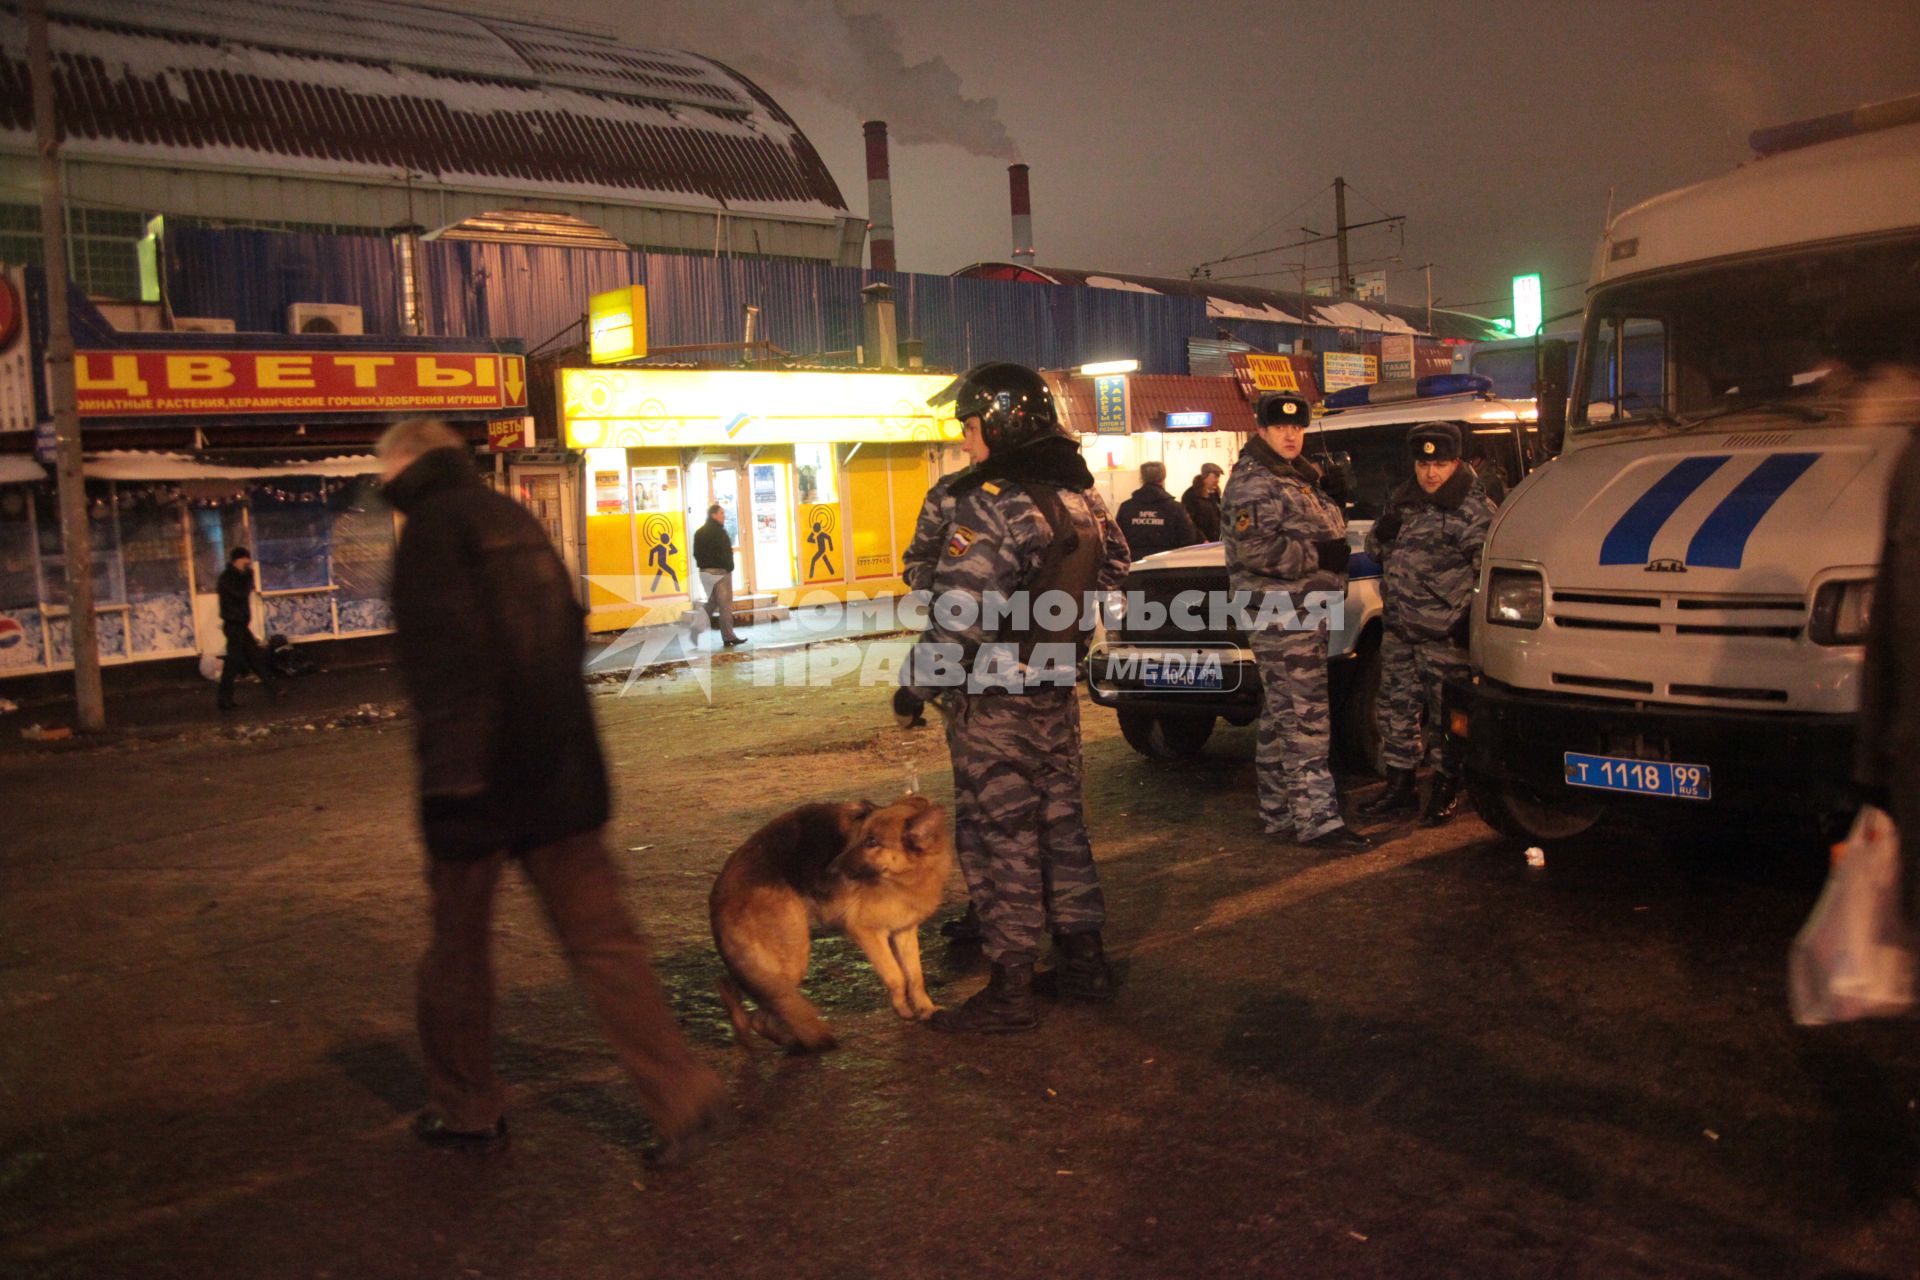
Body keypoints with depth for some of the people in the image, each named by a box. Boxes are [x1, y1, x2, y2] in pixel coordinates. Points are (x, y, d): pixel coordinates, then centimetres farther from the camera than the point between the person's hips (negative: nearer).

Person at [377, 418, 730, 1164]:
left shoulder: (432, 528, -8)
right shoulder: (515, 519, 15)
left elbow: (444, 654, -19)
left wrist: (448, 772, -17)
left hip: (478, 774, -6)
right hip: (563, 767, 7)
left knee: (458, 942, 12)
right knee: (600, 939, 6)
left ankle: (466, 1110, 26)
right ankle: (686, 1099, 1)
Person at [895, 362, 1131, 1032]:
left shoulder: (990, 502, -20)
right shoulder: (1081, 495, 7)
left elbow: (960, 613, -25)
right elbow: (1111, 569, 21)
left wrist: (915, 682, -15)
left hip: (993, 700, -8)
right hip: (1057, 689, 8)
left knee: (998, 834, -1)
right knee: (1059, 818, 17)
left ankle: (1010, 989, 5)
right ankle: (1083, 961, 25)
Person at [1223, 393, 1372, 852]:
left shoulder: (1297, 478, 21)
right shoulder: (1252, 482, -11)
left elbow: (1324, 535, 32)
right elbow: (1254, 548, -23)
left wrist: (1335, 555, 14)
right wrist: (1319, 556, -20)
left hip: (1305, 612, 10)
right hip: (1282, 615, -10)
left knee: (1281, 717, 13)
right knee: (1305, 718, -12)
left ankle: (1279, 813, 19)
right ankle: (1316, 819, -11)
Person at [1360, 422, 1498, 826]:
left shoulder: (1474, 509, -7)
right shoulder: (1403, 499, 13)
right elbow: (1375, 549, 19)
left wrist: (1468, 618, -20)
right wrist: (1383, 531, -3)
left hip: (1443, 634, -7)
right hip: (1399, 626, 7)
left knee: (1445, 715, 0)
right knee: (1394, 709, 12)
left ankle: (1445, 791, 14)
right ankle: (1399, 786, 24)